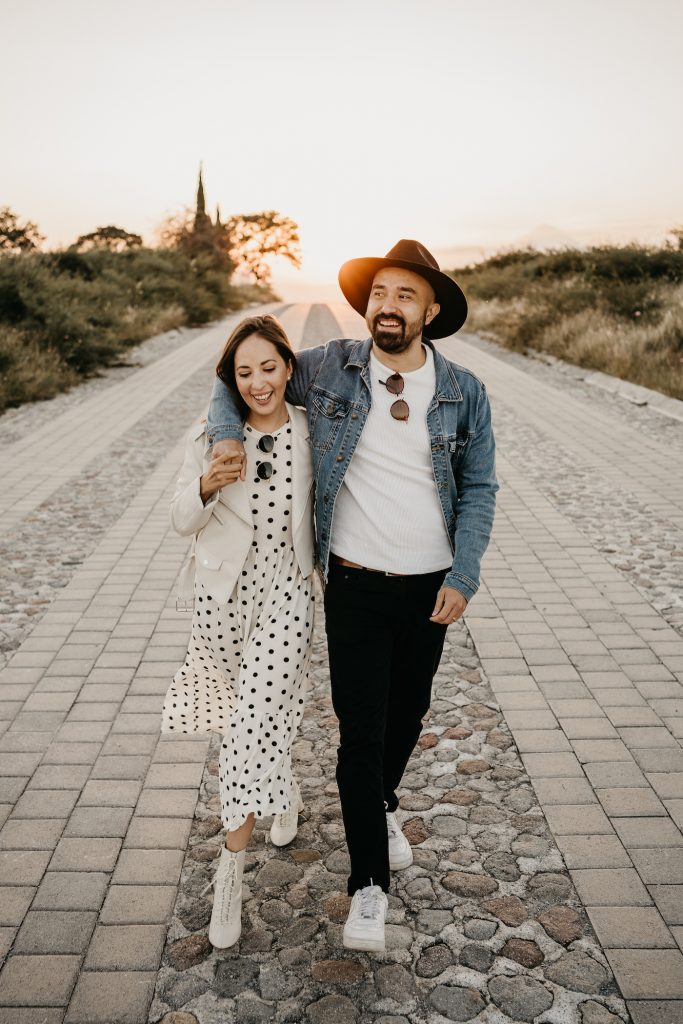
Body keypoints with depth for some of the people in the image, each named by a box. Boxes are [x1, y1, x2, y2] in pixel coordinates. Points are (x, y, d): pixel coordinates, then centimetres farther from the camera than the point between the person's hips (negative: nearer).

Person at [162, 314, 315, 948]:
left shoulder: (311, 433, -4)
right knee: (265, 713, 18)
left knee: (254, 723, -10)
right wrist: (206, 487, -23)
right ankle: (284, 791, 51)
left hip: (285, 594, -1)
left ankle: (230, 872, 3)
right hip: (222, 593, 2)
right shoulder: (211, 438, -6)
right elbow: (182, 522, -3)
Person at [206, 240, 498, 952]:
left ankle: (382, 804, 50)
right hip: (354, 585, -2)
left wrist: (462, 578, -6)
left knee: (408, 714, 19)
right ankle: (369, 884, 14)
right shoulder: (330, 368, -5)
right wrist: (225, 433, -12)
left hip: (430, 586, 2)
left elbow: (478, 489, 3)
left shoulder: (463, 393, -2)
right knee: (361, 729, -1)